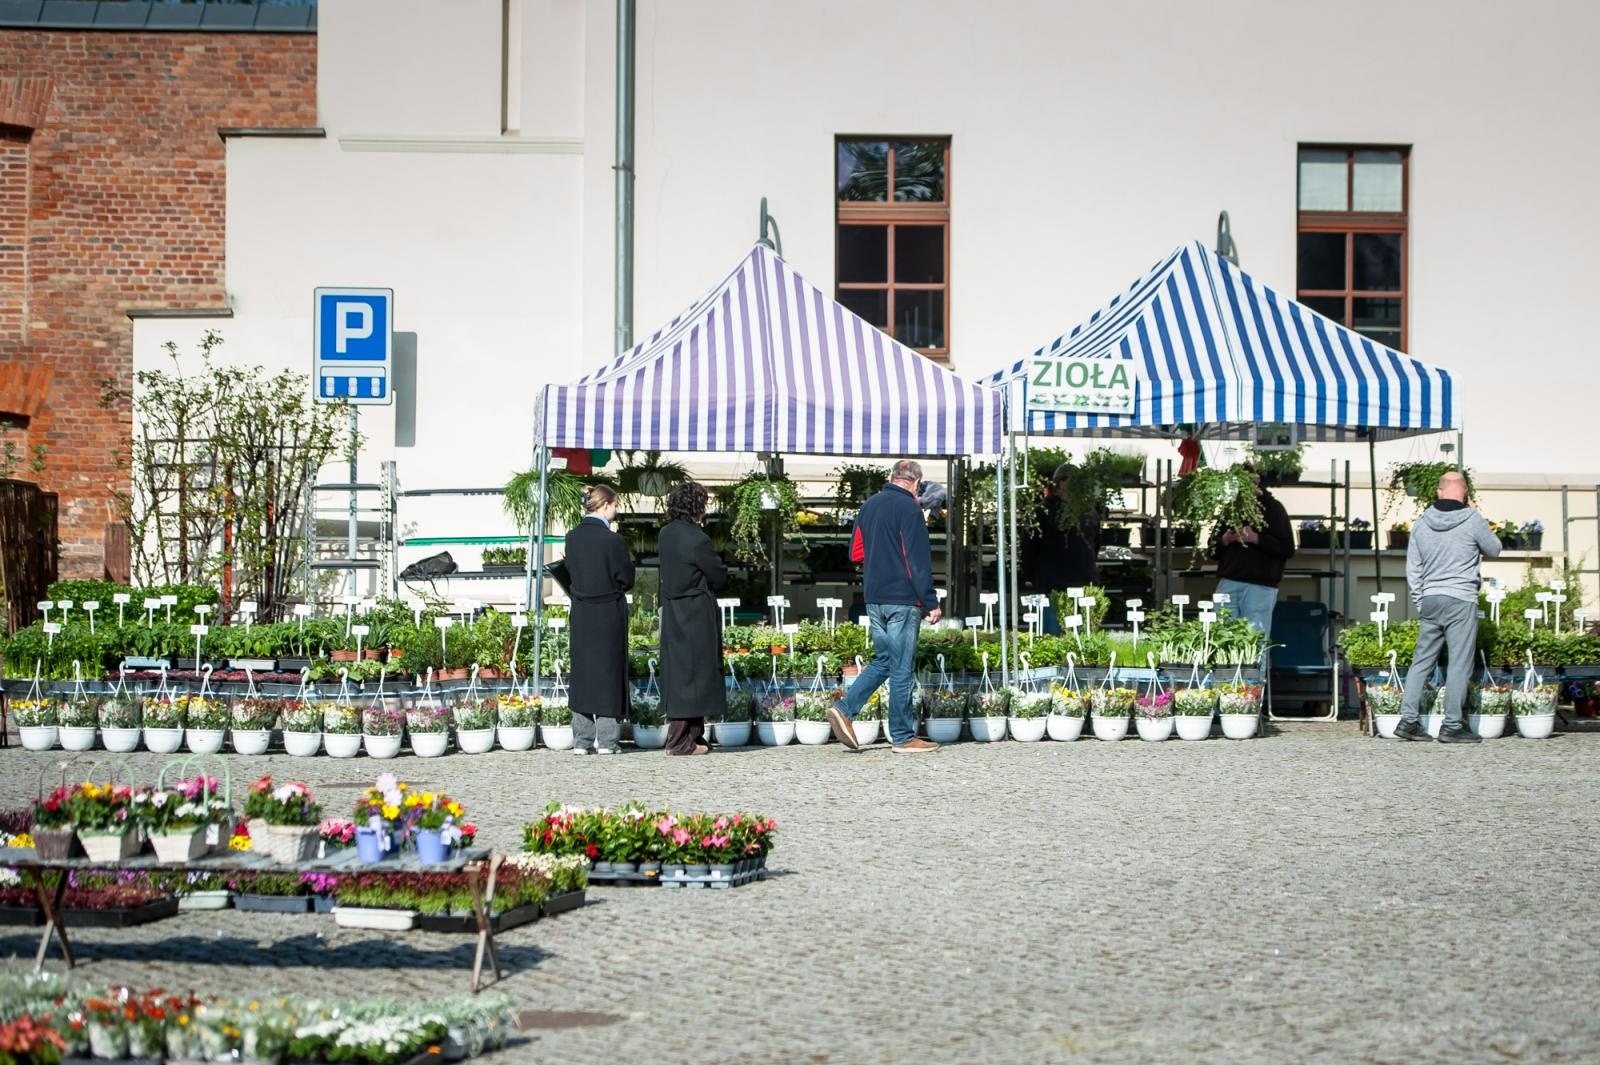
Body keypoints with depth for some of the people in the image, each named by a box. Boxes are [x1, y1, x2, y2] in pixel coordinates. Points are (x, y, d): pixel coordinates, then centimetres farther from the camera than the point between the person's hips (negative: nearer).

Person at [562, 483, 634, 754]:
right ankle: (606, 741, 3)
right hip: (609, 615, -5)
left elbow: (569, 574, 9)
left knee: (582, 671, 10)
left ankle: (581, 741, 11)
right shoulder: (612, 541, -16)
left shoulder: (573, 538, 1)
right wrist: (628, 562, 10)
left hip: (581, 615, 5)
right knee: (608, 671, 2)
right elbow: (627, 580, -9)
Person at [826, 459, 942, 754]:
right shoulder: (909, 508, -12)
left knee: (883, 660, 17)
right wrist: (931, 603, -14)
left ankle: (845, 709, 2)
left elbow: (856, 552, 17)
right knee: (902, 667, -2)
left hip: (874, 597, 7)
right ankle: (903, 737, 3)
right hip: (903, 600, -7)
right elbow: (919, 561, -16)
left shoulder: (870, 506, 12)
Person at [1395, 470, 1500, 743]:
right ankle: (1452, 726, -1)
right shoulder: (1472, 521, -8)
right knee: (1459, 664, -1)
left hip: (1429, 599, 5)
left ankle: (1408, 720, 7)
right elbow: (1494, 550, 8)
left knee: (1422, 660, 10)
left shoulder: (1422, 523, 6)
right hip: (1461, 599, -5)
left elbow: (1412, 569, 11)